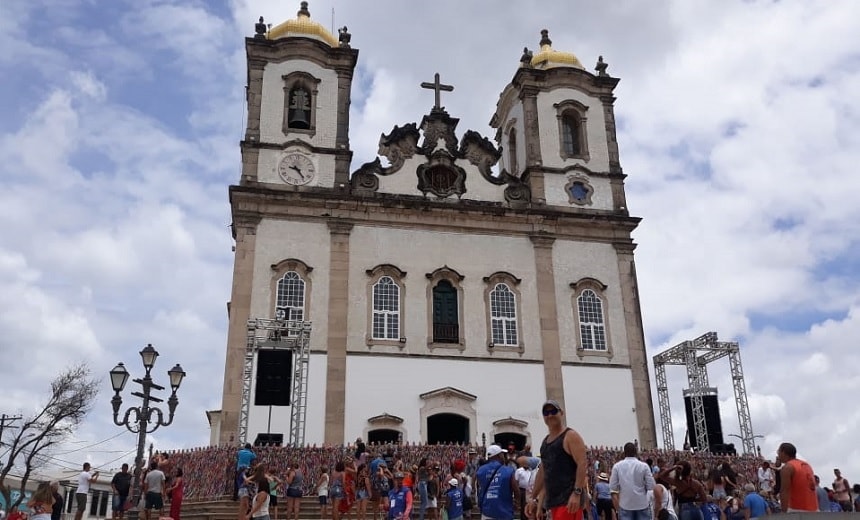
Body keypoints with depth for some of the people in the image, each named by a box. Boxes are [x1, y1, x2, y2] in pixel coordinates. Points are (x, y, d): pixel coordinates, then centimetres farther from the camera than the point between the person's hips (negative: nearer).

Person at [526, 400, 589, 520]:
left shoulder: (571, 436, -5)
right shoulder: (545, 441, 18)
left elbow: (582, 464, -15)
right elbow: (542, 472, 23)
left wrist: (577, 493, -24)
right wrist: (534, 498, 19)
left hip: (569, 500, -8)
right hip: (553, 501, 8)